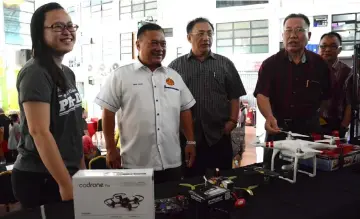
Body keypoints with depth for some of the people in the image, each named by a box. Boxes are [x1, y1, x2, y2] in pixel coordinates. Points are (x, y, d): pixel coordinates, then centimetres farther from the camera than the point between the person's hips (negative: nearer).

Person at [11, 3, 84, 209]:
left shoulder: (68, 73, 8)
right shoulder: (35, 73, -17)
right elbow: (39, 132, -24)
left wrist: (82, 169, 13)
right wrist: (66, 184, -23)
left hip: (69, 171, 8)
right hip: (39, 178, -8)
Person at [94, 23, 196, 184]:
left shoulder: (174, 76, 10)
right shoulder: (121, 75, -2)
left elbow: (185, 109, 14)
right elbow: (108, 112, -2)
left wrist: (191, 142, 9)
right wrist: (111, 149, -4)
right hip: (135, 164, -3)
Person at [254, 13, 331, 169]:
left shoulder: (319, 64, 2)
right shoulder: (270, 64, -5)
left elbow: (326, 96, 10)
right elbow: (262, 95, -17)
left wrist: (310, 114, 7)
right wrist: (269, 117, -33)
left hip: (309, 128, 2)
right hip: (278, 127, -1)